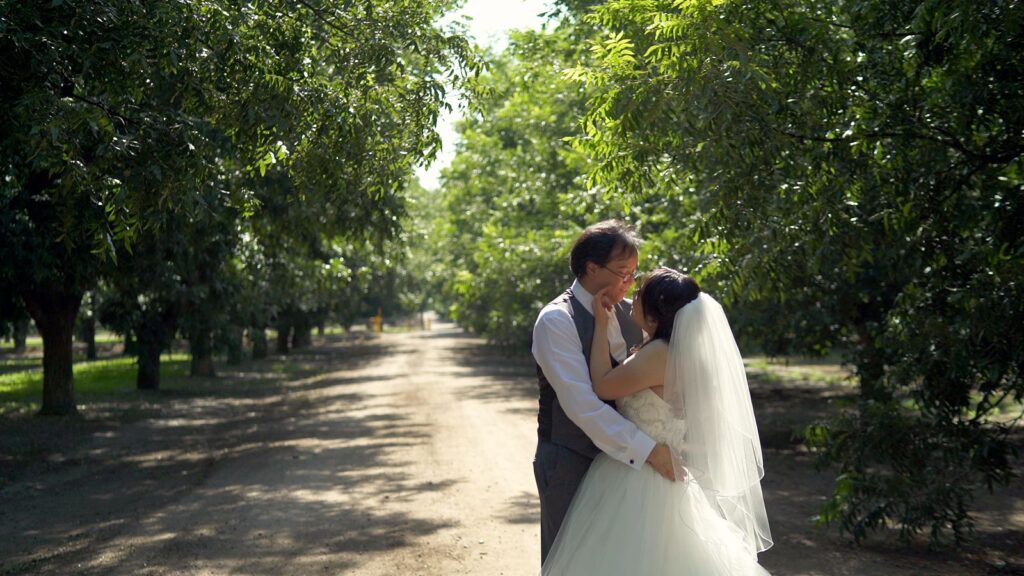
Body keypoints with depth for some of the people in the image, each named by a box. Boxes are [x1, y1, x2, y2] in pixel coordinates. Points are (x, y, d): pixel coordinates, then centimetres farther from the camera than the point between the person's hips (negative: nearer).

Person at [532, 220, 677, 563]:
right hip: (570, 462, -6)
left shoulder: (628, 312, 5)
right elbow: (581, 404, -24)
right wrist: (648, 450, -26)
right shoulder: (556, 321, -16)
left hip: (619, 457, 6)